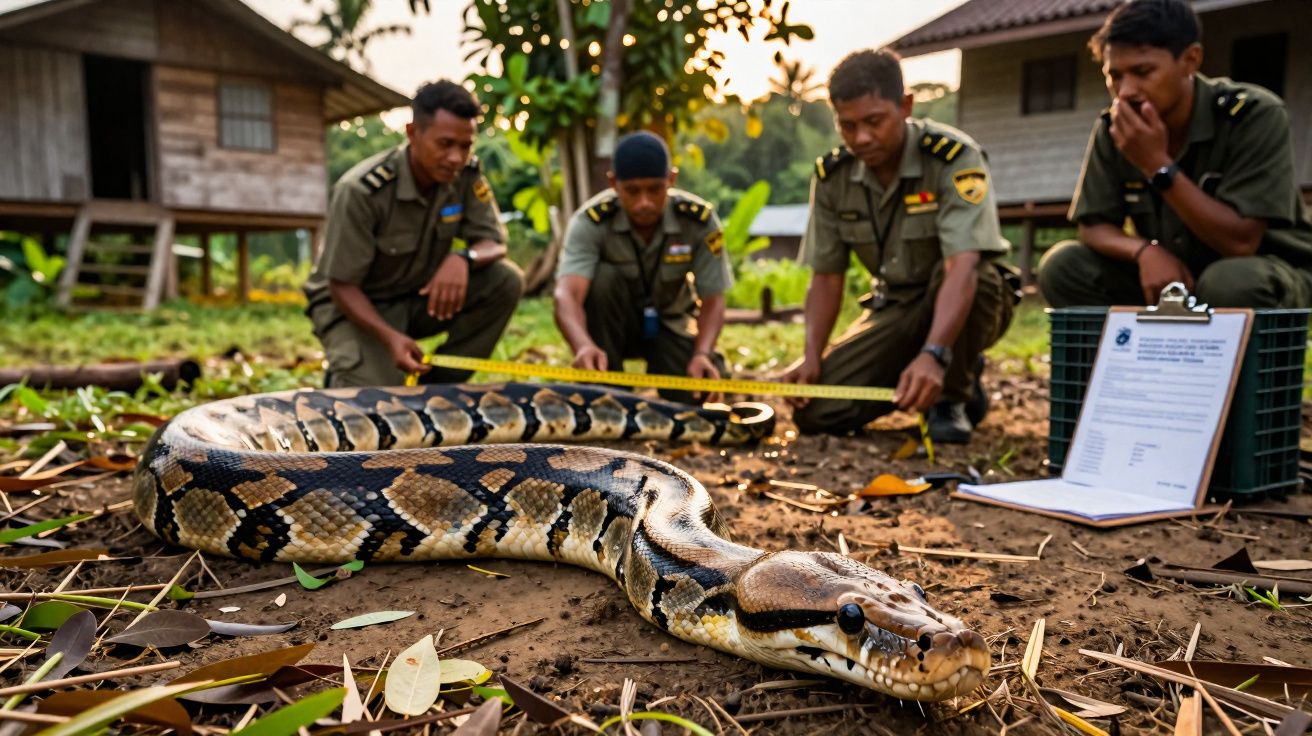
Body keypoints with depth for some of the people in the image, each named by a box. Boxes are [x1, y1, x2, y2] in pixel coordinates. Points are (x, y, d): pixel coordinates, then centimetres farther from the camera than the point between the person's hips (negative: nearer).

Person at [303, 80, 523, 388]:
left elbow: (494, 243, -9)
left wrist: (464, 258, -35)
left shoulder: (466, 174, -12)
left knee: (506, 280, -20)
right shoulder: (360, 190, -26)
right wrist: (390, 337, -38)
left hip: (421, 296, 5)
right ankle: (343, 381, 11)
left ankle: (435, 386, -7)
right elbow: (342, 285, -21)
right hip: (355, 304, -5)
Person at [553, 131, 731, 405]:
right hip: (614, 324, 0)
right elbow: (567, 294, -40)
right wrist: (584, 346, -61)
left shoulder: (699, 220, -20)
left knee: (698, 396, -25)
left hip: (669, 324, 1)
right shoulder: (591, 221, -26)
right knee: (602, 278, -33)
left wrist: (702, 354, -36)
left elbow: (712, 300, -17)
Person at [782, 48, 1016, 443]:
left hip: (964, 306, -5)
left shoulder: (954, 158, -23)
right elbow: (826, 277, -3)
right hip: (894, 309, 5)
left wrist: (933, 355, -50)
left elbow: (962, 266, -36)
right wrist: (812, 358, -18)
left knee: (949, 275, -40)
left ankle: (952, 396, -10)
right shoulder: (832, 175, -7)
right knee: (814, 412, -12)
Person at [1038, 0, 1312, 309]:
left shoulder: (1254, 116, -20)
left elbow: (1239, 242, -26)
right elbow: (1094, 227, -6)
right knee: (1062, 267, -18)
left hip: (1267, 275, -4)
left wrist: (1158, 165, -31)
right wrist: (1145, 251, -28)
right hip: (1169, 276, 4)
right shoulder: (1113, 129, -8)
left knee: (1232, 282, -38)